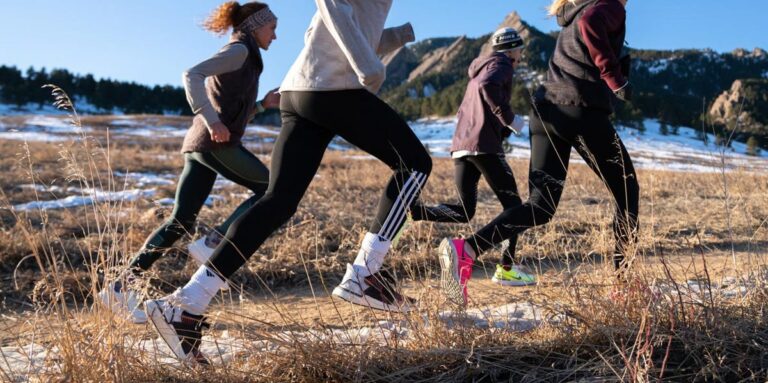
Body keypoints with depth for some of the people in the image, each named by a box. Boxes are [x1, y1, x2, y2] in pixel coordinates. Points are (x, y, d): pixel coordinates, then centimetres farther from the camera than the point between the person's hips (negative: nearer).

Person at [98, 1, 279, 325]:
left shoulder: (241, 56, 27)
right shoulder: (240, 50, -1)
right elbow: (192, 75, -17)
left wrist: (264, 104, 20)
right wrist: (212, 120, -24)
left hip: (198, 143, 9)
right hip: (216, 143, -9)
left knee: (181, 222, 4)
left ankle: (122, 287, 3)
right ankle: (212, 245, -6)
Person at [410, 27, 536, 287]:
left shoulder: (479, 70, 28)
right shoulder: (501, 65, 2)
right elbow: (489, 86, -22)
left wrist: (505, 127, 23)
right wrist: (509, 118, -15)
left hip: (460, 146, 8)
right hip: (485, 145, -8)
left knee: (463, 212, 10)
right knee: (513, 206, 1)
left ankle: (409, 212, -10)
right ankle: (506, 269, -4)